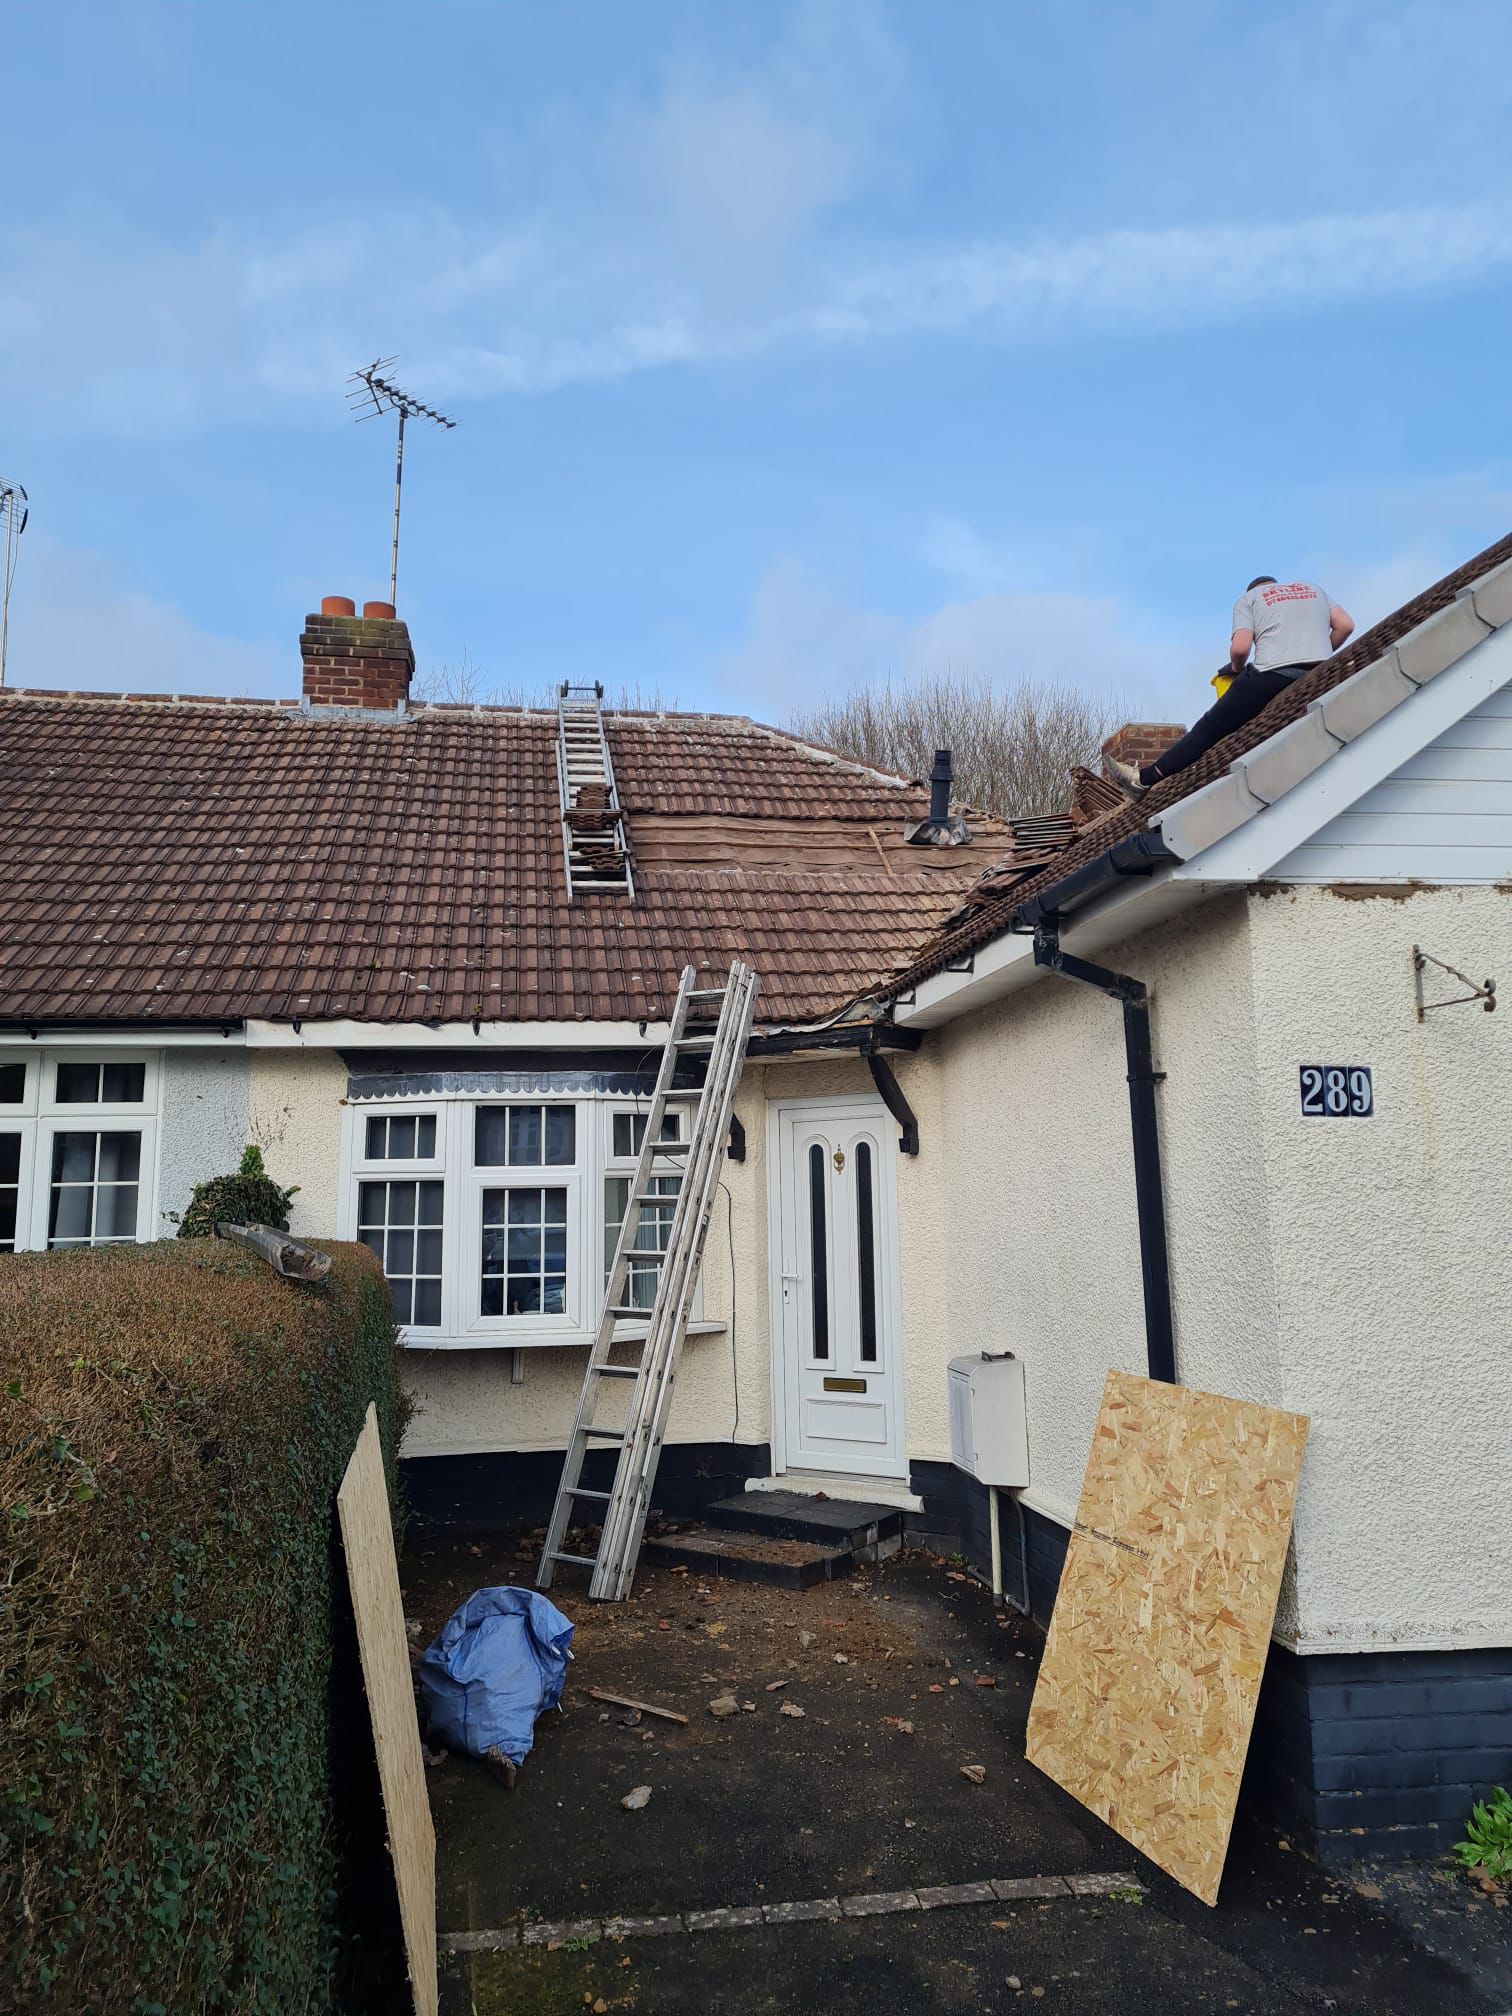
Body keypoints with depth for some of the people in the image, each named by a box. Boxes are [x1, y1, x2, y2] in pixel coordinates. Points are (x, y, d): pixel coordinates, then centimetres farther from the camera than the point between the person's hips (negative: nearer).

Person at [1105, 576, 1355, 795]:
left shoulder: (1248, 598, 16)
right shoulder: (1313, 587, 30)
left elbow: (1240, 647, -2)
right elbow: (1345, 625, 16)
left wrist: (1237, 668, 18)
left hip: (1273, 674, -5)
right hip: (1317, 676, 5)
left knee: (1210, 727, 0)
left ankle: (1146, 778, 2)